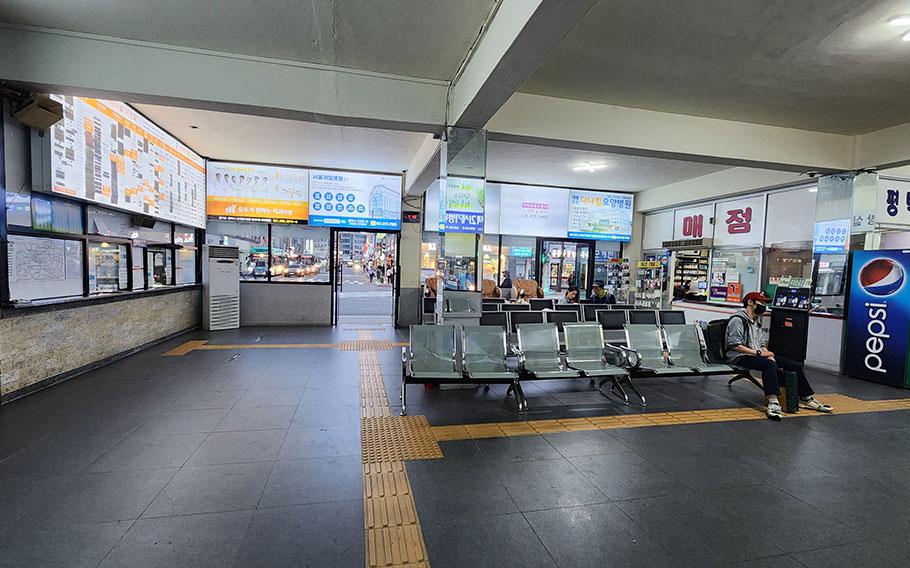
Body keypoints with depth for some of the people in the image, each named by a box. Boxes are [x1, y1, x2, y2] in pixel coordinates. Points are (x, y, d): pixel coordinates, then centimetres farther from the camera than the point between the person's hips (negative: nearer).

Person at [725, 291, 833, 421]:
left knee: (796, 365, 3)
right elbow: (735, 345, -19)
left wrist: (768, 354, -2)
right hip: (740, 357, -9)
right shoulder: (738, 319, -11)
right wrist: (759, 353, -19)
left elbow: (761, 344, 18)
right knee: (769, 364, -36)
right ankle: (772, 404, -40)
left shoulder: (757, 320, 20)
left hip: (757, 355, 9)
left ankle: (807, 398, 17)